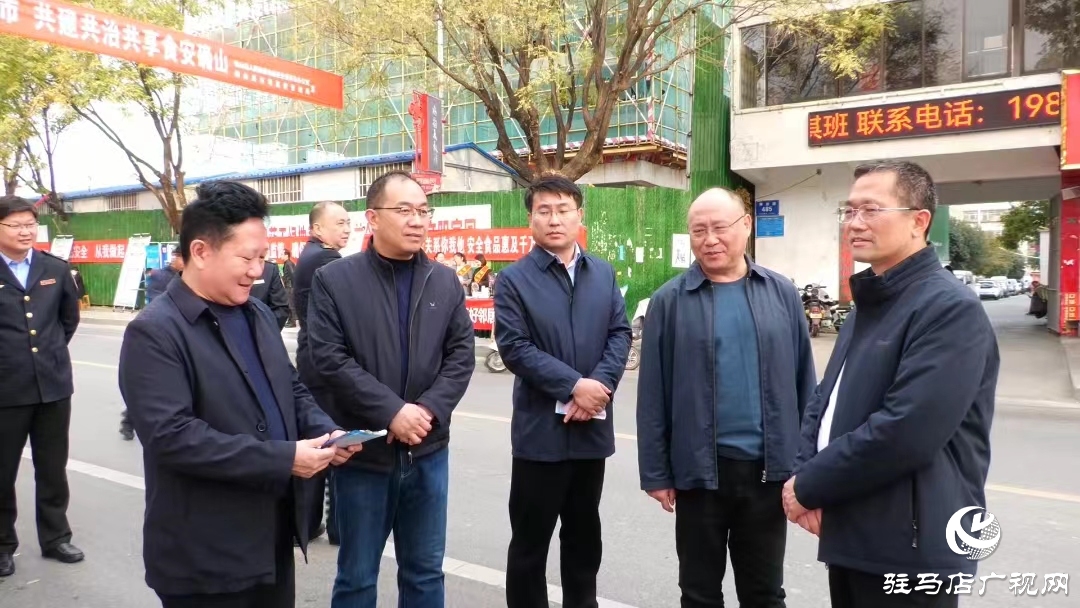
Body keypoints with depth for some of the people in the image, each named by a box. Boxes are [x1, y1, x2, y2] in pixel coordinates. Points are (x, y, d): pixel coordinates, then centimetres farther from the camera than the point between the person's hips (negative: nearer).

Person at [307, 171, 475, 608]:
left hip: (429, 450, 3)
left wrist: (430, 410, -12)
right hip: (363, 451, -3)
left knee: (425, 572, 17)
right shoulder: (333, 280, -5)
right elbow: (330, 359, -12)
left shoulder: (445, 282, 5)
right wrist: (392, 412, -18)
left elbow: (461, 354, 2)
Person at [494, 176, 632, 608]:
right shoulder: (514, 279, -5)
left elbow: (620, 333, 3)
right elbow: (513, 347, -13)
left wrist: (599, 386, -13)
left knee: (584, 533, 19)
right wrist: (573, 386, -19)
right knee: (531, 537, 8)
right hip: (541, 428, -4)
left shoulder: (604, 273, 8)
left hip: (592, 426, 4)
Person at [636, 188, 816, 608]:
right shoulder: (669, 302, -3)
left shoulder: (782, 294, 3)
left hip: (769, 468, 2)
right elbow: (653, 396, -4)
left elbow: (804, 383, 5)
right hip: (700, 469, -1)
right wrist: (656, 473, -4)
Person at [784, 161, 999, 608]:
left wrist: (809, 486, -16)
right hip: (851, 537, 8)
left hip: (909, 548, -8)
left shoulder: (950, 308, -17)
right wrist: (803, 473, -6)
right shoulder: (869, 303, 14)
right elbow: (825, 401, 12)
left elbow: (905, 432, -27)